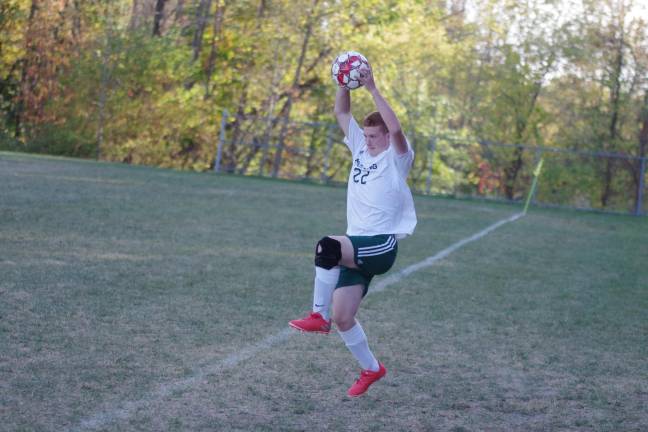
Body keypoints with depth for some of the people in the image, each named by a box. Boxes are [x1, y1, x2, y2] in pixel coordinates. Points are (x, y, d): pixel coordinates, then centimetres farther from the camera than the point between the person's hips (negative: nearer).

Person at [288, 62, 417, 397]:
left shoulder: (397, 157, -3)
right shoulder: (361, 148, 15)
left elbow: (396, 129, -24)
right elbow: (341, 113, 16)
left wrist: (372, 88, -23)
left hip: (381, 246, -7)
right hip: (356, 249, 7)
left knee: (328, 247, -34)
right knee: (342, 317, 1)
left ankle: (318, 315, -22)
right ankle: (371, 369, 22)